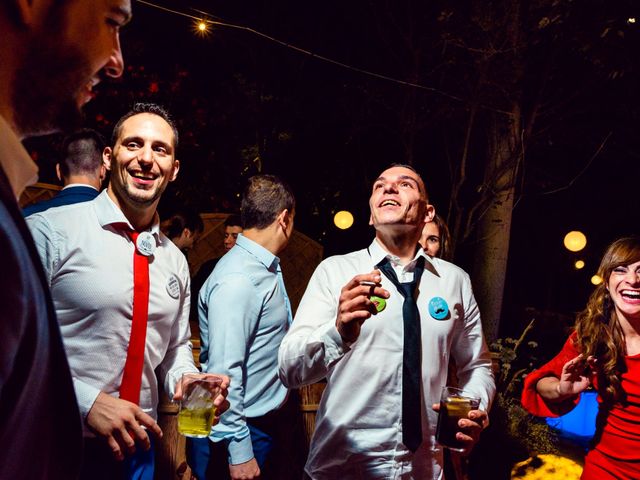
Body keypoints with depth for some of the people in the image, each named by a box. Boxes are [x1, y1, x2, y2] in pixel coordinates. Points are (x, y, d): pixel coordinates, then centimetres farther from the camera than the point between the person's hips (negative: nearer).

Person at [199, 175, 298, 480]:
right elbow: (225, 371, -25)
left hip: (270, 421, 9)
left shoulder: (267, 270, 6)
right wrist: (239, 451, -22)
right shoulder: (238, 280, -23)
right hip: (247, 432, -9)